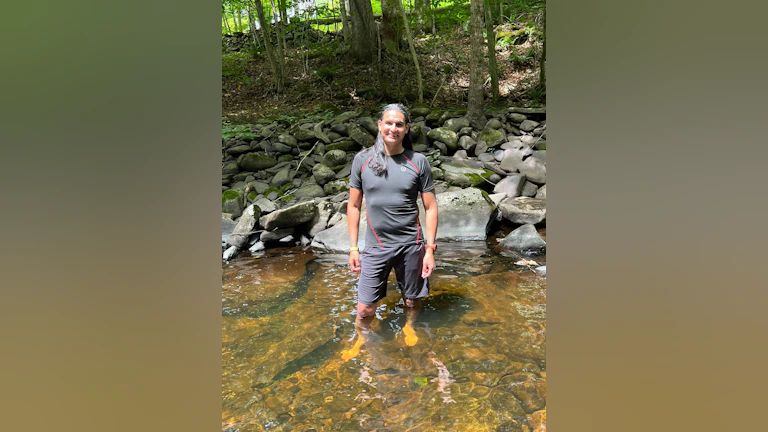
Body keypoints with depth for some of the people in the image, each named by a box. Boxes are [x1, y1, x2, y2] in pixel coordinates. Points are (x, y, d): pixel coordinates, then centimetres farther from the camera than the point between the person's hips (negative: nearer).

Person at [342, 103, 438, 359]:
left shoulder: (418, 162, -4)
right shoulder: (362, 160, -1)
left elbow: (430, 207, 0)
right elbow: (354, 205, 4)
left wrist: (430, 249, -4)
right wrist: (353, 247, 3)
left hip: (411, 246, 0)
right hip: (375, 247, 0)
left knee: (411, 300, 16)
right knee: (365, 309, 4)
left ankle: (409, 327, 48)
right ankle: (361, 341, 35)